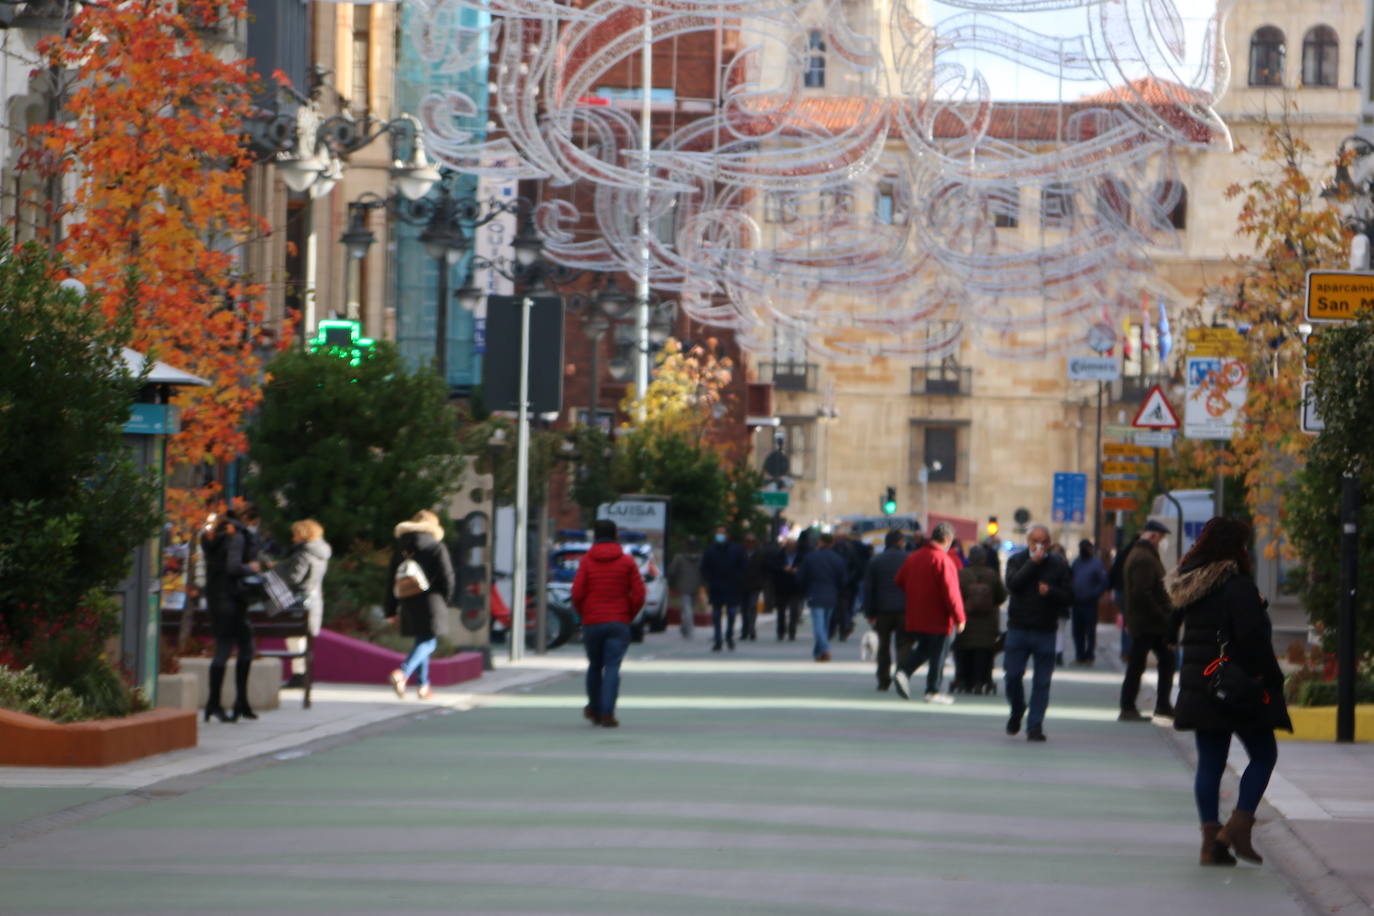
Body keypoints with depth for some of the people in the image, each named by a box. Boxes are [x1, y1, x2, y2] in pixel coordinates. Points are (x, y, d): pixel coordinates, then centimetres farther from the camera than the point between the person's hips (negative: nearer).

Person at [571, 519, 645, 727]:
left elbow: (577, 593, -6)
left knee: (594, 666, 16)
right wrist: (629, 615, 11)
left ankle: (594, 710, 27)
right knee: (612, 667, -5)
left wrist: (584, 614, 11)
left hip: (592, 622, 1)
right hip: (619, 623, -1)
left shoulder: (586, 561, 1)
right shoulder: (627, 561, 1)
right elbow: (638, 594, -4)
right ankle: (607, 712, -16)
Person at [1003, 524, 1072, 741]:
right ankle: (1017, 711, 25)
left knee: (1042, 681, -1)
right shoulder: (1017, 560, 4)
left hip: (1045, 631, 0)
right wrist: (1032, 563, -15)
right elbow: (1012, 585, -14)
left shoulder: (1058, 564, 5)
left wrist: (1050, 592, -15)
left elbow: (1069, 597, 3)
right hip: (1018, 628, 0)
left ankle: (1035, 725, 5)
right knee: (1013, 675, -1)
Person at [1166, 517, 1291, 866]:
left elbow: (1173, 631, 16)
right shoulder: (1237, 586, -15)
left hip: (1198, 685, 7)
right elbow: (1254, 638, -19)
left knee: (1209, 762, 9)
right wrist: (1273, 678, -9)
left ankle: (1211, 839, 7)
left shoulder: (1187, 585, 10)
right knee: (1263, 755, 5)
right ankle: (1238, 827, -8)